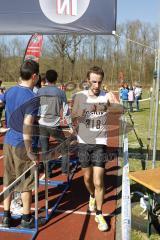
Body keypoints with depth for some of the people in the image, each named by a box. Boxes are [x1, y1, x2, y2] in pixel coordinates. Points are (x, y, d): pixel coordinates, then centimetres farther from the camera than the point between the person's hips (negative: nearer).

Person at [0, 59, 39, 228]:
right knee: (26, 183, 8)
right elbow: (27, 126, -25)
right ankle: (26, 218, 23)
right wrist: (29, 150, -21)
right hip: (21, 144, -7)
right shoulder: (31, 97, -18)